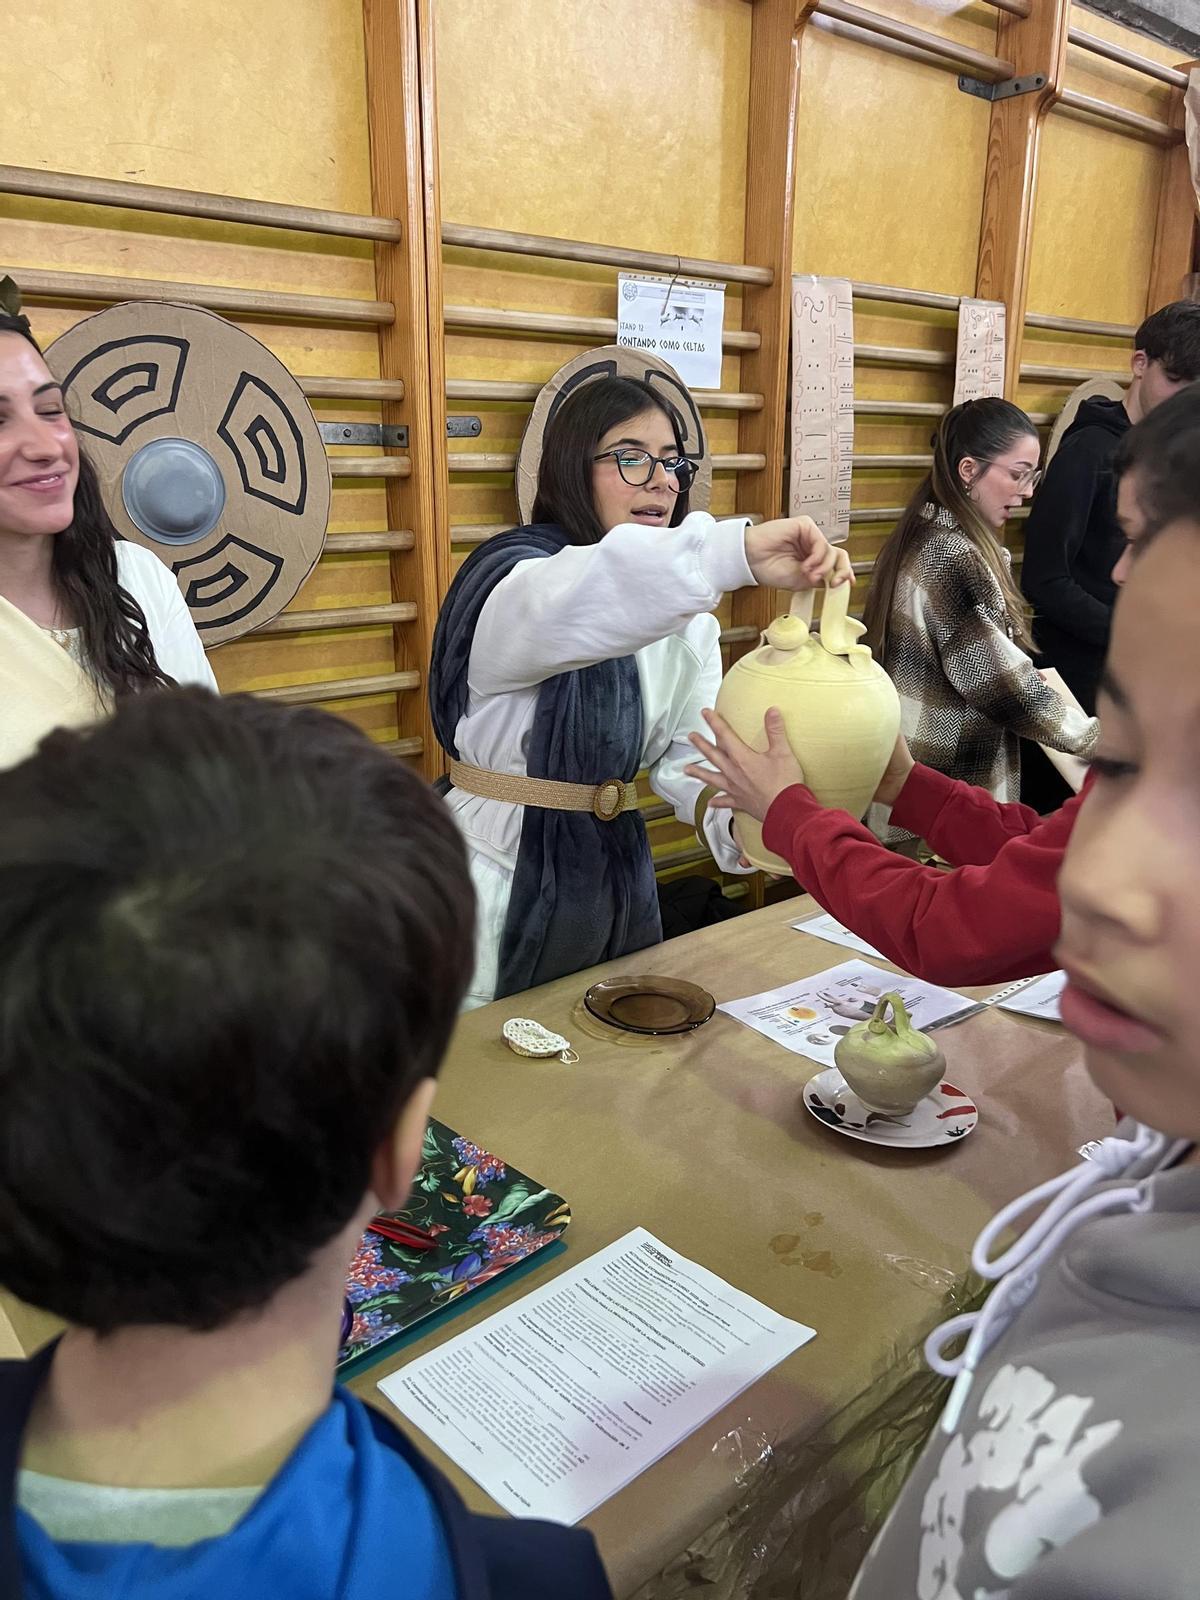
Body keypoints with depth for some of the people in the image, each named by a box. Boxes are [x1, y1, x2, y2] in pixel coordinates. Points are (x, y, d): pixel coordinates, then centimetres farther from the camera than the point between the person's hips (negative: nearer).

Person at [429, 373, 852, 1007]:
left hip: (619, 878, 6)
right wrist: (737, 550, -54)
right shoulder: (511, 578, -17)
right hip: (502, 884, -6)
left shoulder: (683, 614, 4)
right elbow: (565, 608, -42)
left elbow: (693, 753, -5)